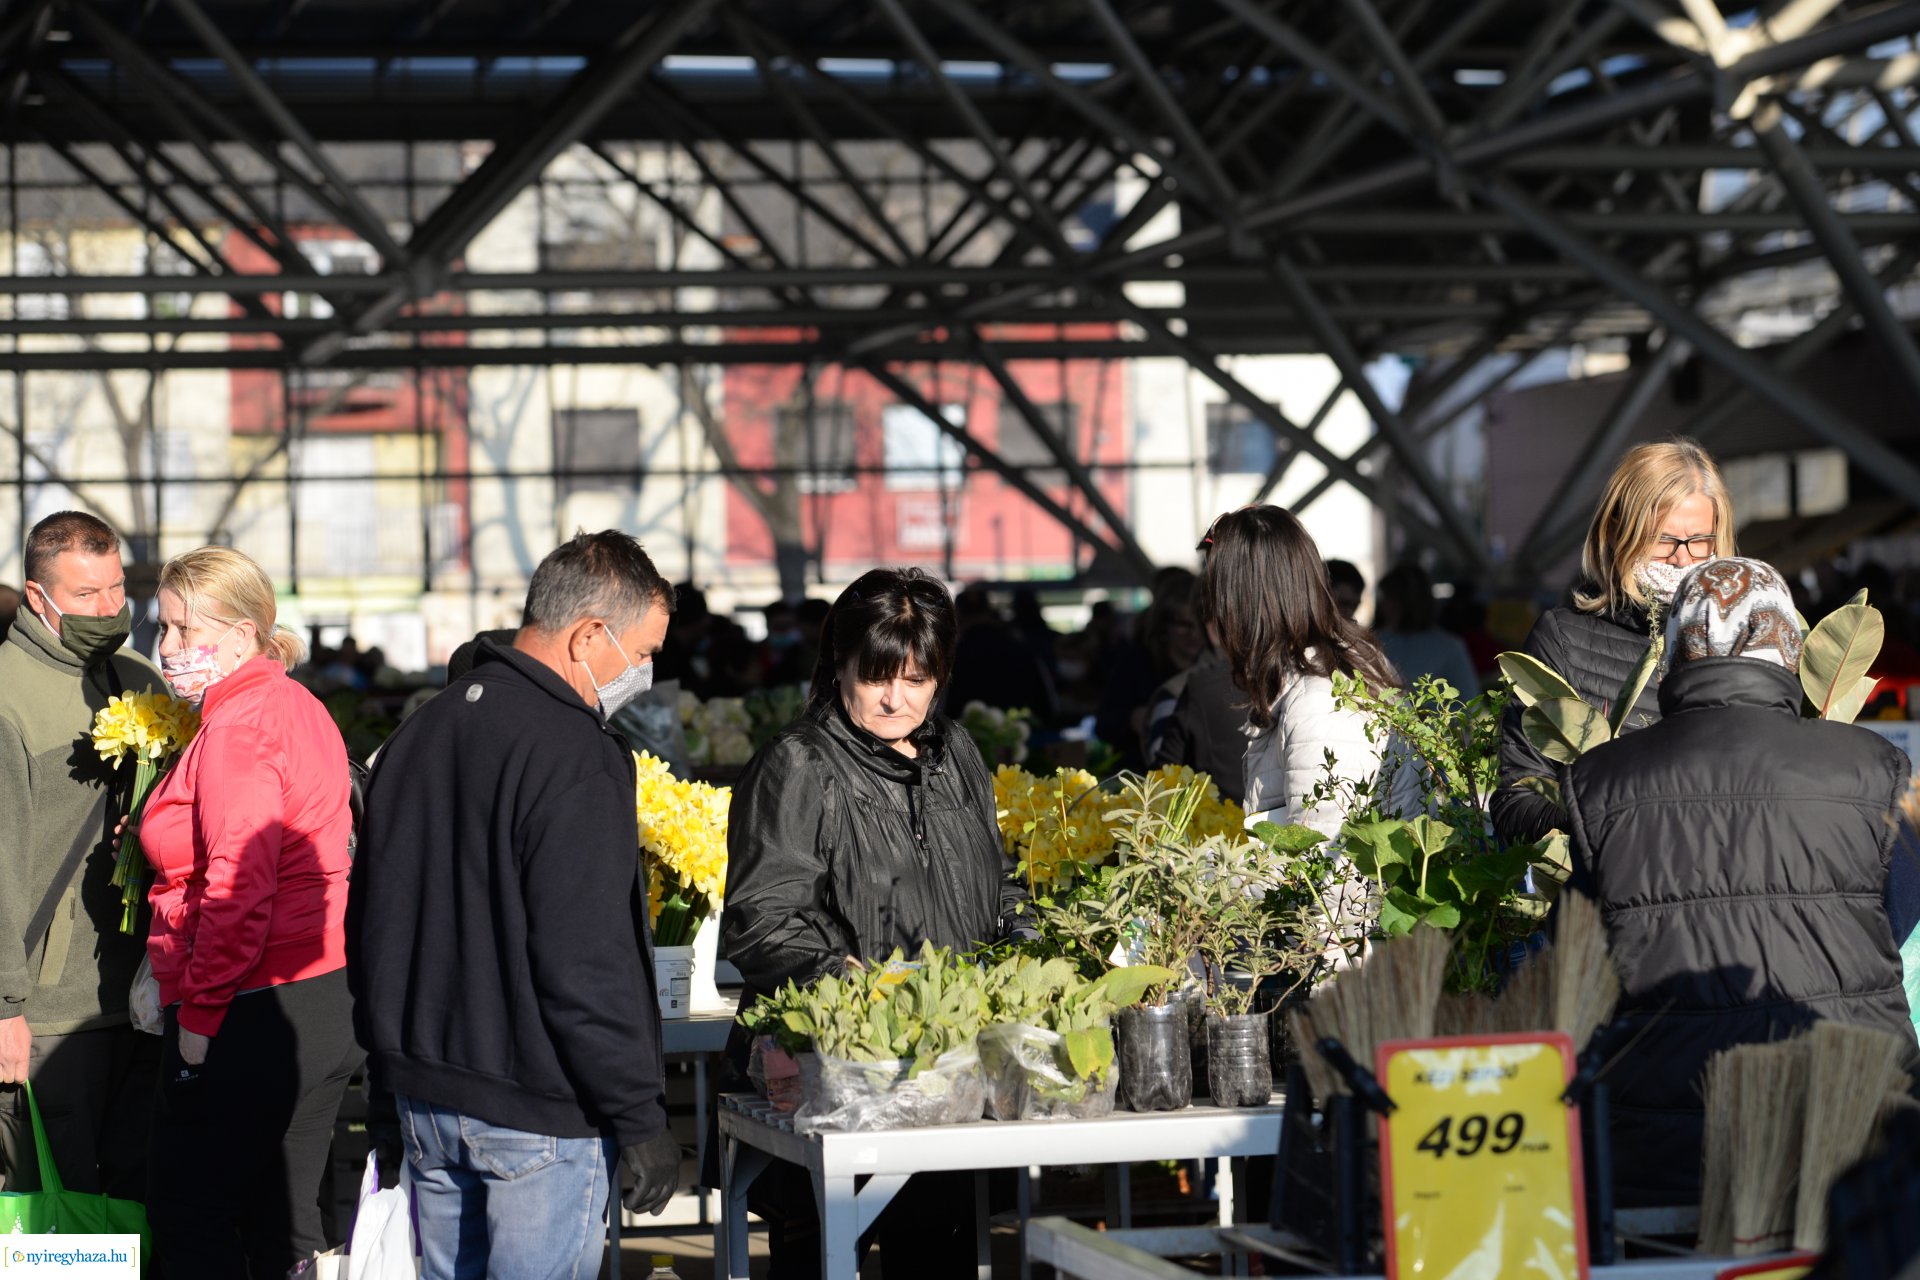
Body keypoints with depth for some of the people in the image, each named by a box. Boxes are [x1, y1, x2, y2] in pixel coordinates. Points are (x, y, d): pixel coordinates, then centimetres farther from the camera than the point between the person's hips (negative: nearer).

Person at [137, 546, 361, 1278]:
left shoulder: (236, 727, -14)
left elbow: (239, 888, -22)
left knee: (191, 1220, -1)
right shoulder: (299, 708, 14)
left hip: (250, 1015, -9)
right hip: (326, 1001, 9)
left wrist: (199, 1013, -16)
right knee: (284, 1221, 14)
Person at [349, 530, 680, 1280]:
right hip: (539, 1111, -8)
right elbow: (586, 965, -21)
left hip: (423, 1098, 8)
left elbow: (369, 924, 19)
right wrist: (641, 1120, -16)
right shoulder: (573, 756, -17)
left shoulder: (421, 732, 12)